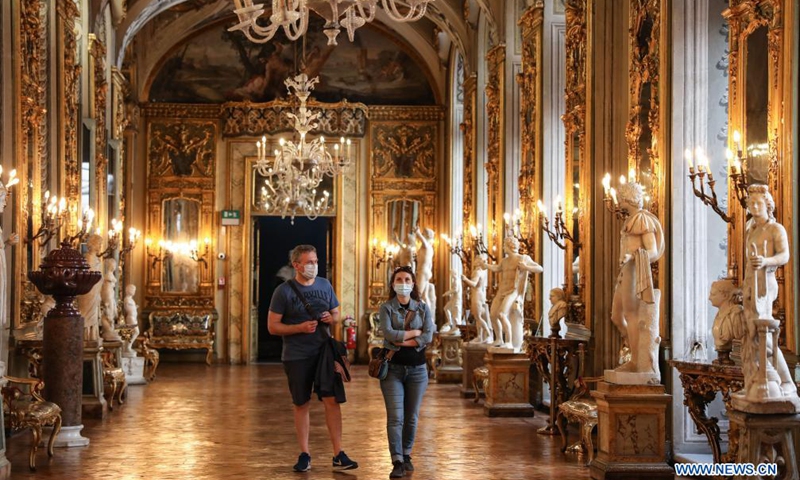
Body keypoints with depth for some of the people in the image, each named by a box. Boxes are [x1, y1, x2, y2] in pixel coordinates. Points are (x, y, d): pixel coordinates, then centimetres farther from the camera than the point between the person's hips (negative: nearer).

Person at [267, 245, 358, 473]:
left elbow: (337, 314, 16)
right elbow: (272, 326, -6)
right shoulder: (283, 291, -5)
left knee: (332, 401, -3)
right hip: (297, 357, -2)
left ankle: (338, 456, 2)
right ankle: (304, 455, 16)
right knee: (302, 404, 6)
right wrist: (301, 327, -19)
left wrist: (331, 318, -8)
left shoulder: (325, 285, 6)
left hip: (324, 352, 3)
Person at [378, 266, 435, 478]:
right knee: (395, 417, -9)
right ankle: (397, 462, -10)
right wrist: (415, 332, -8)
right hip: (393, 368, -2)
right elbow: (389, 334, -15)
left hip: (417, 369, 2)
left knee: (412, 417, 7)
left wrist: (402, 341, -14)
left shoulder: (423, 308, 5)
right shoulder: (386, 308, 1)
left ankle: (406, 456, 22)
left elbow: (428, 337, -8)